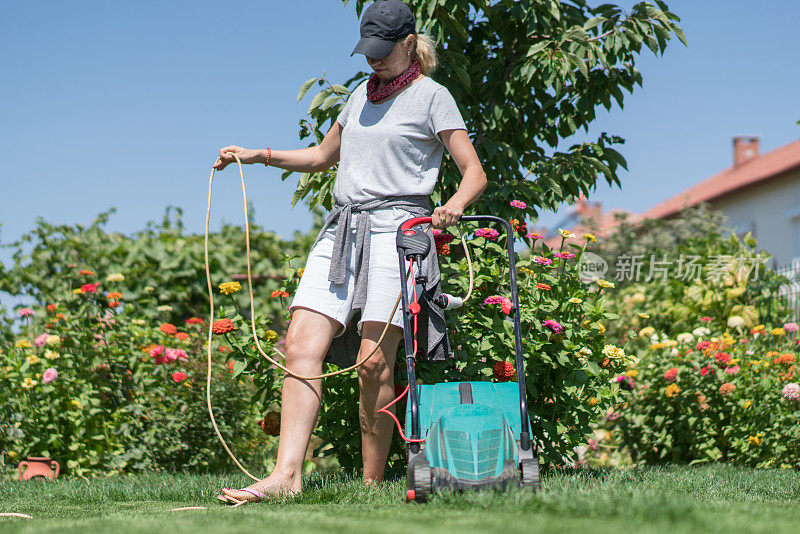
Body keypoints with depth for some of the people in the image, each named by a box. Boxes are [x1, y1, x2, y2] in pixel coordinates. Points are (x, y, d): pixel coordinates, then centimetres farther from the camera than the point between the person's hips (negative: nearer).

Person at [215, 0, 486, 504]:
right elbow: (323, 156, 35)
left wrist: (454, 206, -22)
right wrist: (259, 155, 24)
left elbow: (475, 173, -1)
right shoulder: (362, 94, 23)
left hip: (397, 225, -6)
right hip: (342, 229, 6)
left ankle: (373, 484, -2)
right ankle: (287, 474, -18)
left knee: (374, 362, -12)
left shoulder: (431, 97, 4)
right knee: (302, 345, -11)